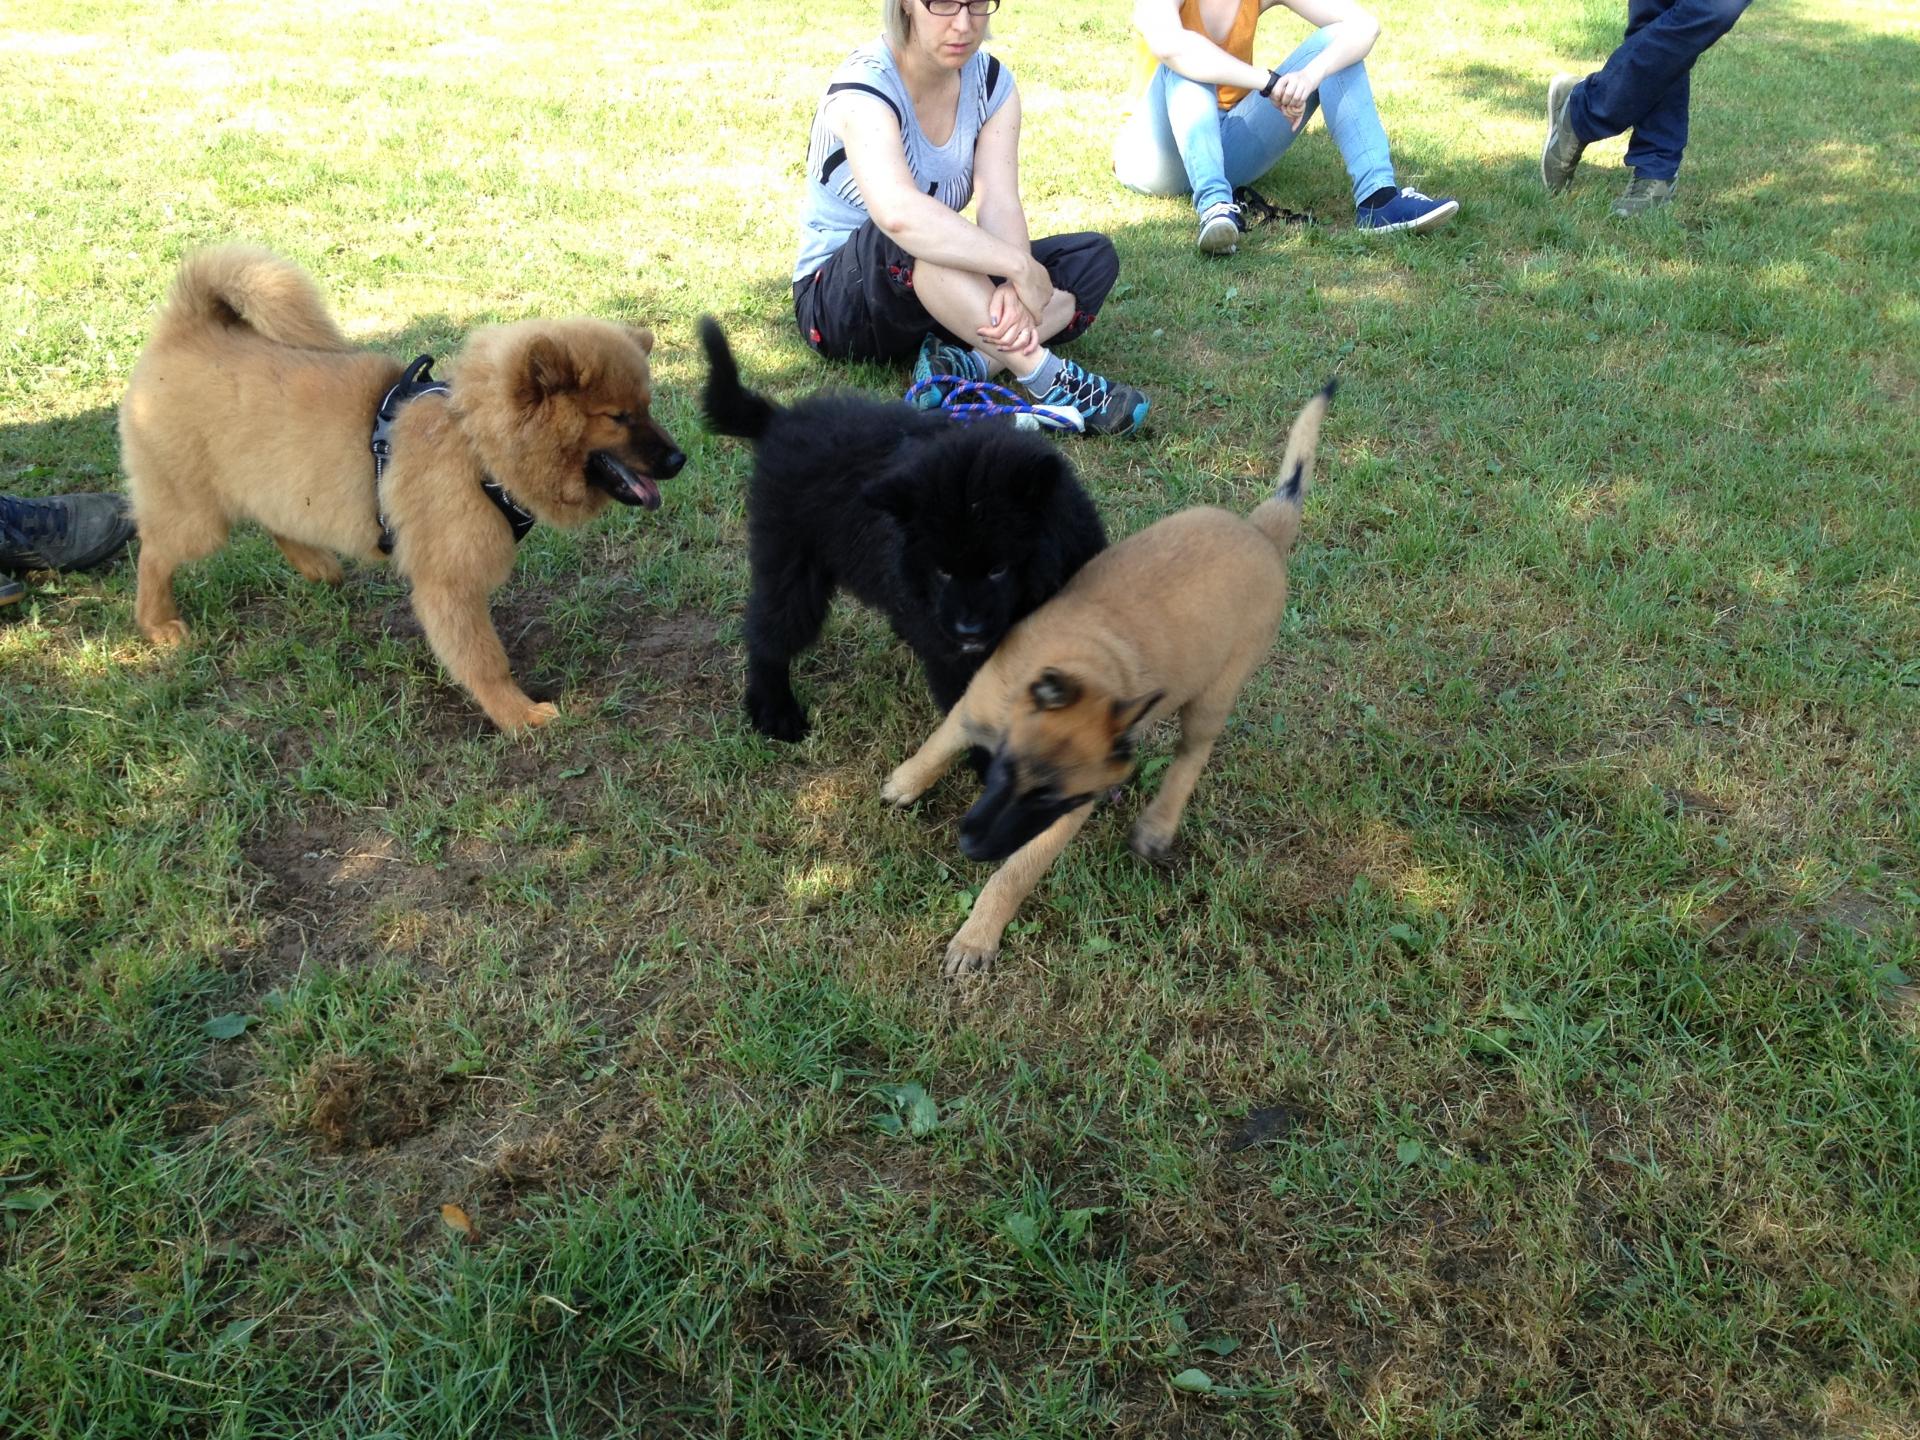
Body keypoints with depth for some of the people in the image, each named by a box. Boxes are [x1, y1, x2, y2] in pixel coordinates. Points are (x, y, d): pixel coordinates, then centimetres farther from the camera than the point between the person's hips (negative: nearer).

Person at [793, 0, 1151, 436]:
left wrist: (1011, 291, -36)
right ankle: (1042, 375, -38)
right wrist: (1020, 268, -42)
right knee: (910, 235, -39)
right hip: (837, 300, -6)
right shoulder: (864, 84, -22)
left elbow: (1000, 205, -16)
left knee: (1094, 257, -10)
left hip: (944, 294, 6)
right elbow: (898, 212, -42)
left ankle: (969, 362, -31)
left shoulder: (991, 81, -3)